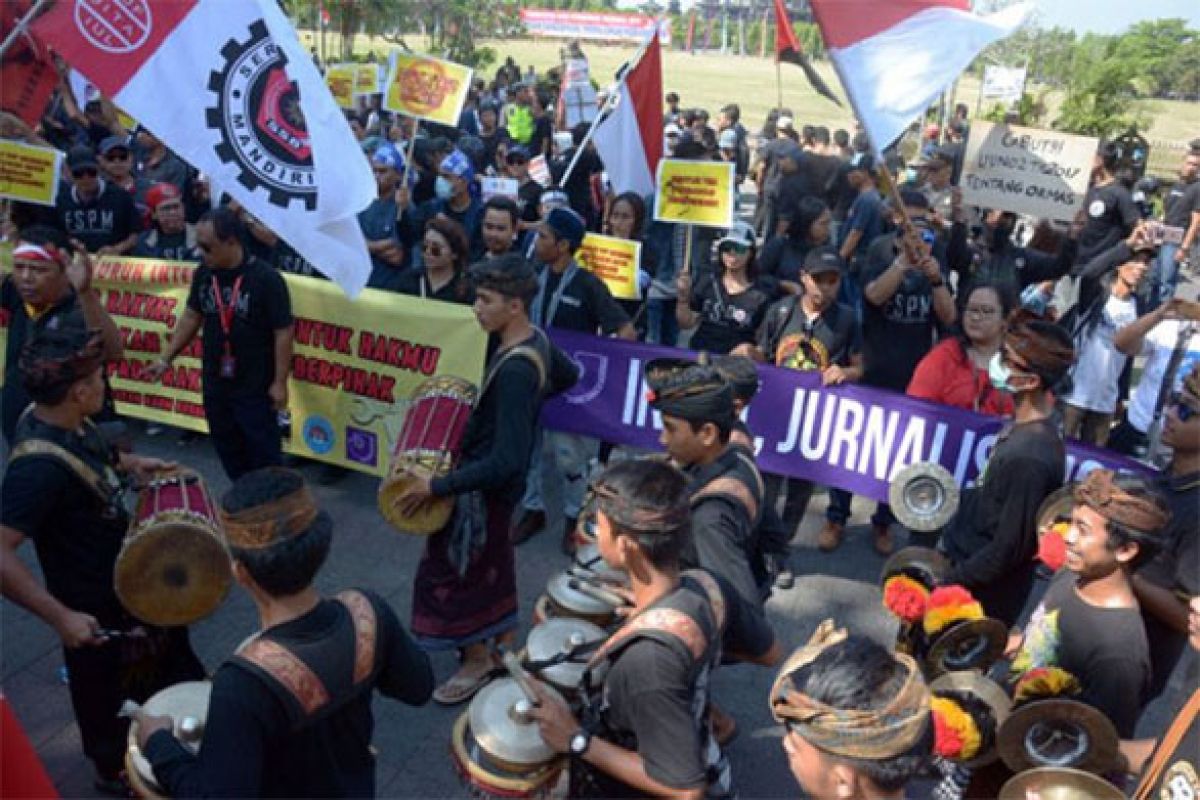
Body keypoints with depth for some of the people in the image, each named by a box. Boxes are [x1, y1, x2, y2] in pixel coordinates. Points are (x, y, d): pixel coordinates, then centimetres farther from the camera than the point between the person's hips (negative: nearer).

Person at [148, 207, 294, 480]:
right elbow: (192, 317, 12)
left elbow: (283, 332, -15)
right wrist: (167, 359, 9)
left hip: (255, 386, -6)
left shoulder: (266, 279, -18)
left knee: (263, 453, 5)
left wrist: (279, 382, -14)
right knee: (228, 450, 19)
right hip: (215, 383, 6)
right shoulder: (203, 274, -1)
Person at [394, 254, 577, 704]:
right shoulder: (535, 339, -5)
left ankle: (478, 661, 27)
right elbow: (566, 376, 17)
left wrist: (436, 486, -32)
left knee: (451, 570, 9)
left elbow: (506, 462, -36)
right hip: (493, 476, 10)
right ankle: (504, 638, 48)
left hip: (487, 483, -10)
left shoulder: (515, 371, -33)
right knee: (490, 561, 28)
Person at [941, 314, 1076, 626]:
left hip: (982, 592, -8)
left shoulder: (1029, 457, -31)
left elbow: (1009, 550, -24)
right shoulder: (1024, 423, -4)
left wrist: (947, 582, -15)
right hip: (966, 559, 8)